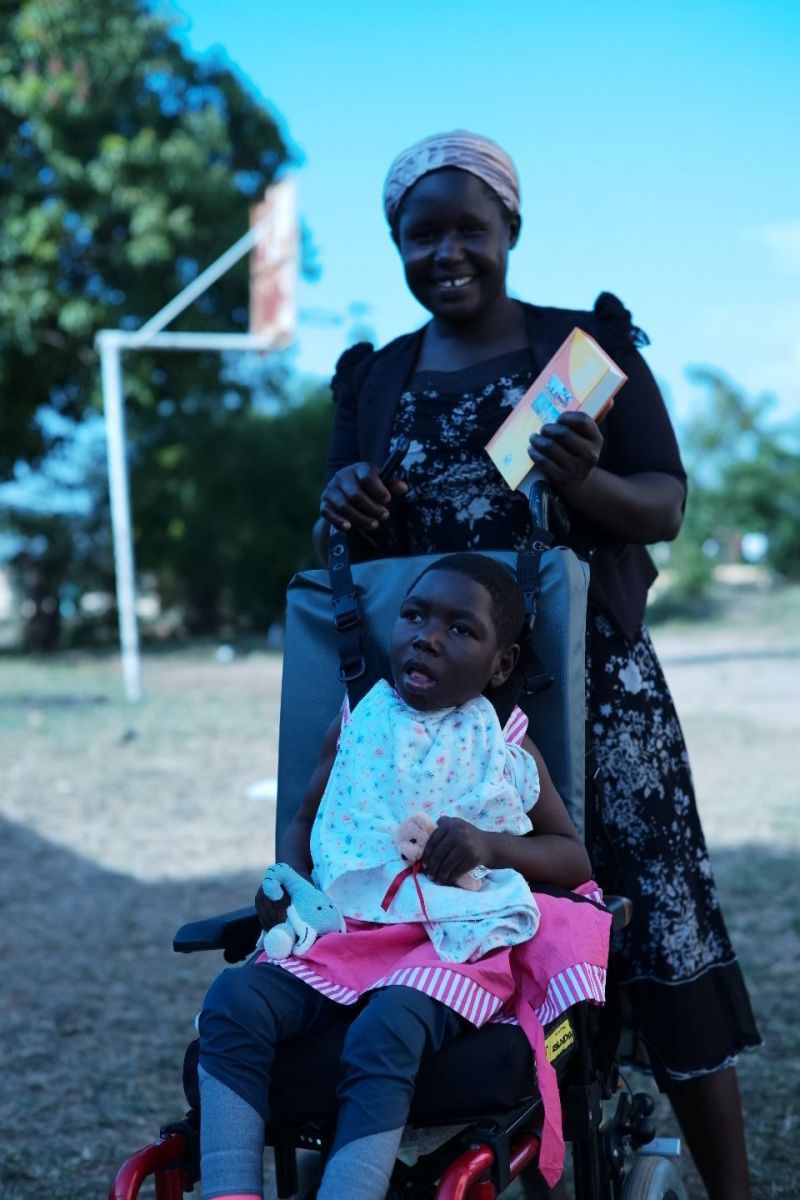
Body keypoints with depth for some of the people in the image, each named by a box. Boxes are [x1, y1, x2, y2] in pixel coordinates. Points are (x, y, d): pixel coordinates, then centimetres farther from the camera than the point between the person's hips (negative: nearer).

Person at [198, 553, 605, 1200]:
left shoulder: (505, 747, 10)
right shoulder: (357, 723, 16)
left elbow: (575, 858, 13)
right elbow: (307, 818, 28)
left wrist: (491, 843, -7)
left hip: (458, 939, -3)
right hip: (345, 928, 4)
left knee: (386, 1032, -36)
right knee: (233, 1000, -25)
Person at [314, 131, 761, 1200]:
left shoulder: (586, 342, 5)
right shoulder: (374, 379, 14)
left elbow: (667, 508, 0)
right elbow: (349, 546, 15)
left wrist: (588, 483, -21)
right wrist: (343, 508, -8)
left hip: (591, 680, -2)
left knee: (654, 923, -6)